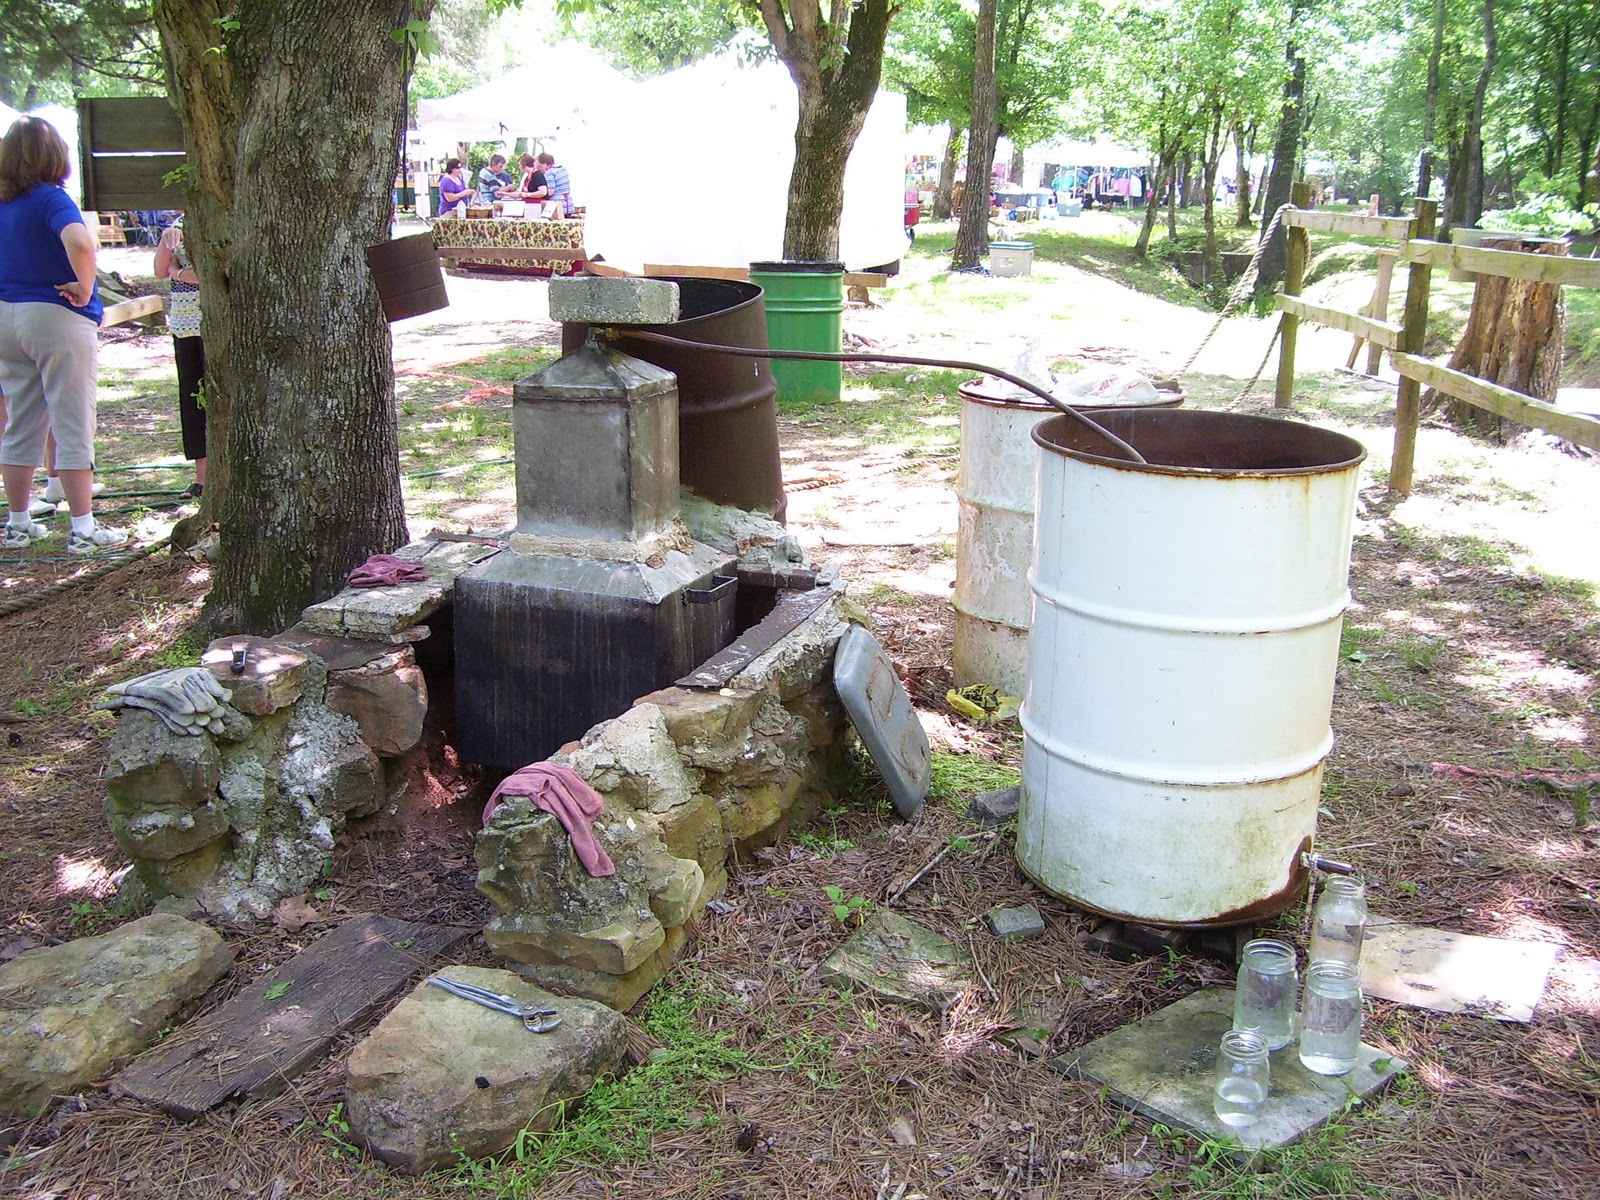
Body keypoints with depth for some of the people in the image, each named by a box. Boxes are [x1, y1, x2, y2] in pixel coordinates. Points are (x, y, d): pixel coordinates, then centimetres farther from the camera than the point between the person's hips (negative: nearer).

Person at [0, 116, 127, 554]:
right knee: (74, 427, -1)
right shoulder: (50, 198, -13)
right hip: (58, 320, -7)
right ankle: (83, 529, 1)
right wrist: (84, 288, -20)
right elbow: (80, 242, -32)